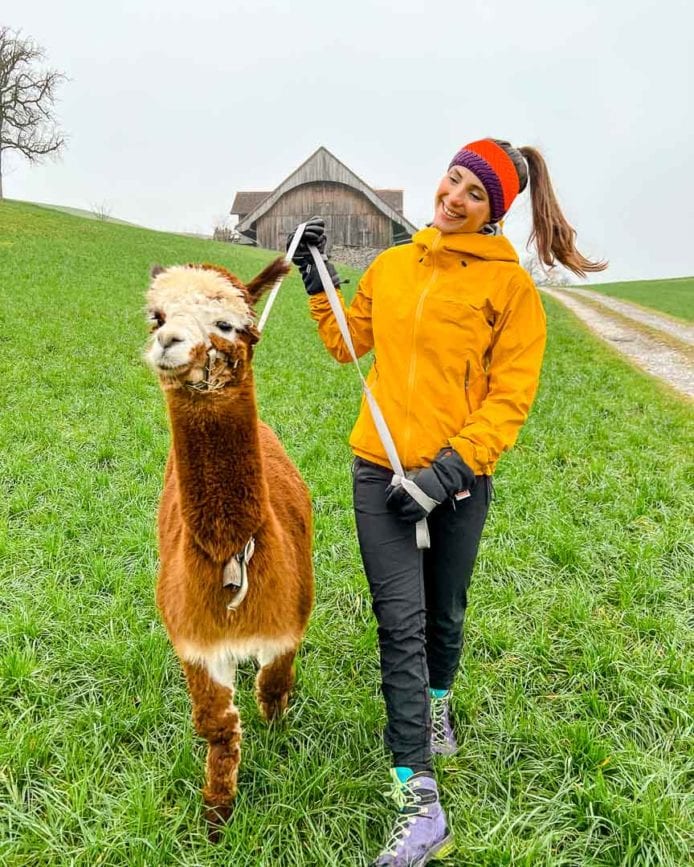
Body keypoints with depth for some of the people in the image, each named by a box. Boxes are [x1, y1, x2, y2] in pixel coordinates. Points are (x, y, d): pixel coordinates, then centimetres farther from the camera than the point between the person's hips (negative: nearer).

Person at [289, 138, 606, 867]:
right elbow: (346, 343, 20)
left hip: (460, 478, -2)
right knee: (402, 625, -4)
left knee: (444, 615, 16)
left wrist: (449, 466, -18)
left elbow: (510, 398, -8)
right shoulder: (391, 266, 7)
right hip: (381, 471, 2)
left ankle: (437, 705, 49)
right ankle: (418, 801, 3)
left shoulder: (509, 284, -5)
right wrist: (314, 280, 12)